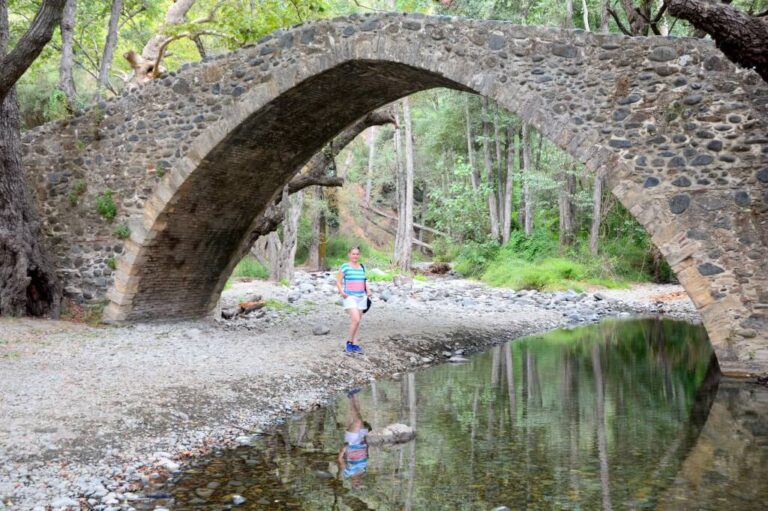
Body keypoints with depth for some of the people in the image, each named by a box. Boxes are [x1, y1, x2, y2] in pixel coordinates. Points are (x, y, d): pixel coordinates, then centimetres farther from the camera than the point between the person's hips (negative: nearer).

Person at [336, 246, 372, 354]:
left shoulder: (362, 267, 11)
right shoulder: (345, 267, -5)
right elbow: (338, 282, -3)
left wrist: (368, 291, 6)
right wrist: (342, 292, -18)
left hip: (361, 297, 6)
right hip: (350, 297, -5)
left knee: (357, 321, 7)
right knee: (356, 319, -18)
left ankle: (355, 344, 14)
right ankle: (349, 342, -2)